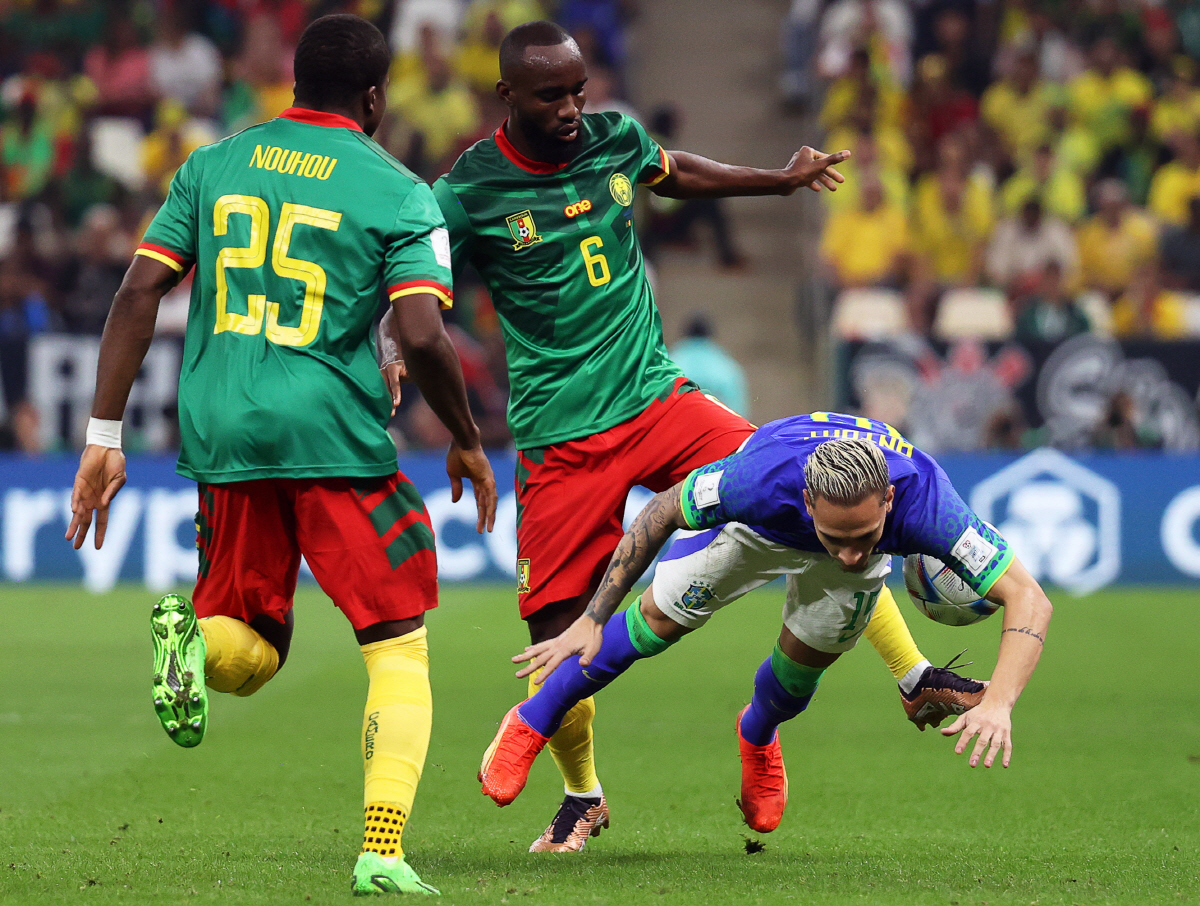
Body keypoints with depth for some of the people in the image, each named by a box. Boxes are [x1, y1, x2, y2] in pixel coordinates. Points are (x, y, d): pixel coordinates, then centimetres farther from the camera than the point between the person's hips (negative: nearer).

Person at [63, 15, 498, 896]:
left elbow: (138, 295, 6)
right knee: (400, 649, 8)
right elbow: (423, 336, -12)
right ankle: (383, 854, -7)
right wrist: (467, 442, 4)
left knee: (249, 653, 18)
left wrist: (104, 435, 8)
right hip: (335, 437, -4)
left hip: (221, 435, 4)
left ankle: (194, 636, -18)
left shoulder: (213, 165, 12)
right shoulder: (400, 195, -1)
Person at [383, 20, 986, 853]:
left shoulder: (615, 139, 2)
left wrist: (784, 180, 31)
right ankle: (582, 796, 25)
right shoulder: (469, 191, -11)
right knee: (557, 629, -4)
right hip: (562, 438, -3)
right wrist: (393, 365, -24)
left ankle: (916, 680, 2)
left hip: (659, 402, 3)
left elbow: (676, 173, 25)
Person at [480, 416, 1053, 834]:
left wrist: (998, 704, -60)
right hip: (757, 525, -1)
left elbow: (1028, 600, -44)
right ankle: (530, 725, 22)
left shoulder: (924, 503, -47)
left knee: (807, 660, 2)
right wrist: (591, 619, -24)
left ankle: (758, 736, 40)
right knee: (660, 619, -1)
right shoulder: (760, 478, -46)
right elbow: (663, 511, -26)